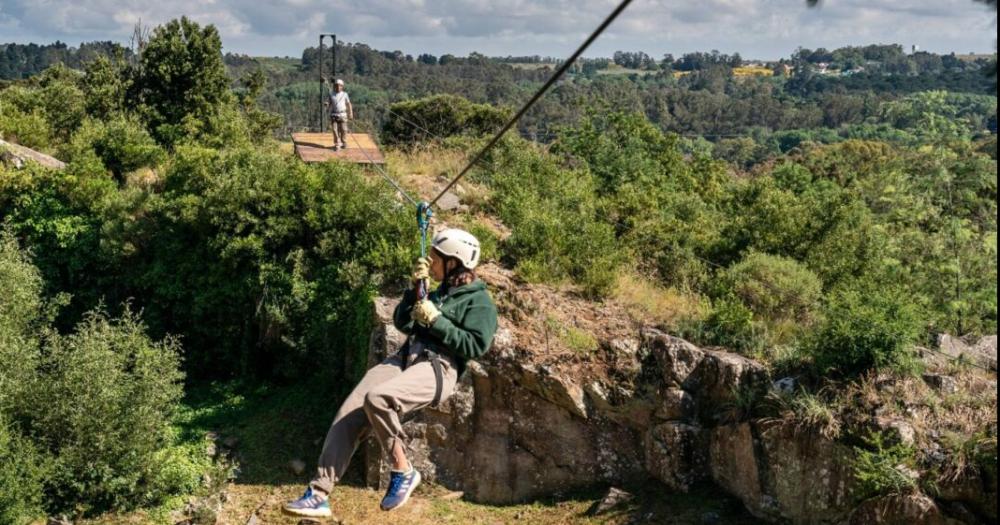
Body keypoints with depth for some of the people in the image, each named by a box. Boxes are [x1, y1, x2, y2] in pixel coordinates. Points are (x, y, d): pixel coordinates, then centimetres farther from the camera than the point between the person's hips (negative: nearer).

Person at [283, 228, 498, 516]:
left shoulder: (480, 302, 4)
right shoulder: (440, 291, 27)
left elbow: (475, 346, -10)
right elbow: (401, 323, 22)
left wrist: (435, 320, -10)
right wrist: (416, 286, 11)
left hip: (438, 368, -7)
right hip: (404, 359, 8)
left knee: (377, 398, -35)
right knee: (349, 413, -12)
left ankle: (403, 471, -15)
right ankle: (318, 495, -12)